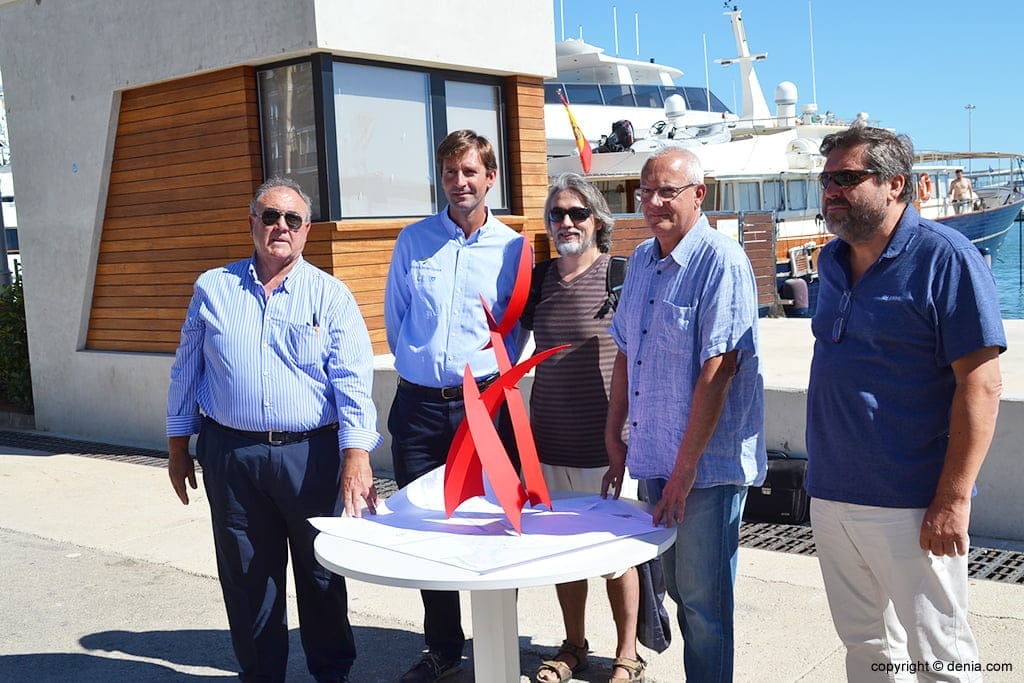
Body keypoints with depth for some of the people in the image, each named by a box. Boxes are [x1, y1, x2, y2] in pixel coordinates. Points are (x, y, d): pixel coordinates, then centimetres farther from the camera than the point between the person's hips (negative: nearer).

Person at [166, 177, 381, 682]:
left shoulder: (330, 295, 0)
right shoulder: (213, 289, 6)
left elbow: (353, 379, -9)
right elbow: (186, 371, 12)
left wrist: (357, 456, -20)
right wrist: (178, 446, 11)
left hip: (311, 454, -1)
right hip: (231, 455, 2)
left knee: (322, 571, 11)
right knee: (246, 576, 11)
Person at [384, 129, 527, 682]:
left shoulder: (513, 247, 1)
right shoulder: (413, 240, 6)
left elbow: (521, 326, 8)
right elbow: (394, 315, 14)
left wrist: (496, 367, -1)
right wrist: (417, 365, 10)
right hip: (418, 404, 2)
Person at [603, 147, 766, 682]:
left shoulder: (722, 262, -15)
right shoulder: (641, 261, 9)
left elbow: (717, 369, -21)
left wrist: (685, 469, -21)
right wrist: (613, 436, 12)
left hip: (708, 462, -7)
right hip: (655, 457, 8)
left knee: (702, 599, 3)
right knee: (677, 587, 19)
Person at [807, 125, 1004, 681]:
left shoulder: (944, 258, -12)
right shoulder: (832, 262, 10)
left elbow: (980, 384, -16)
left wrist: (953, 499, -19)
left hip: (911, 505, -7)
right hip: (831, 498, 7)